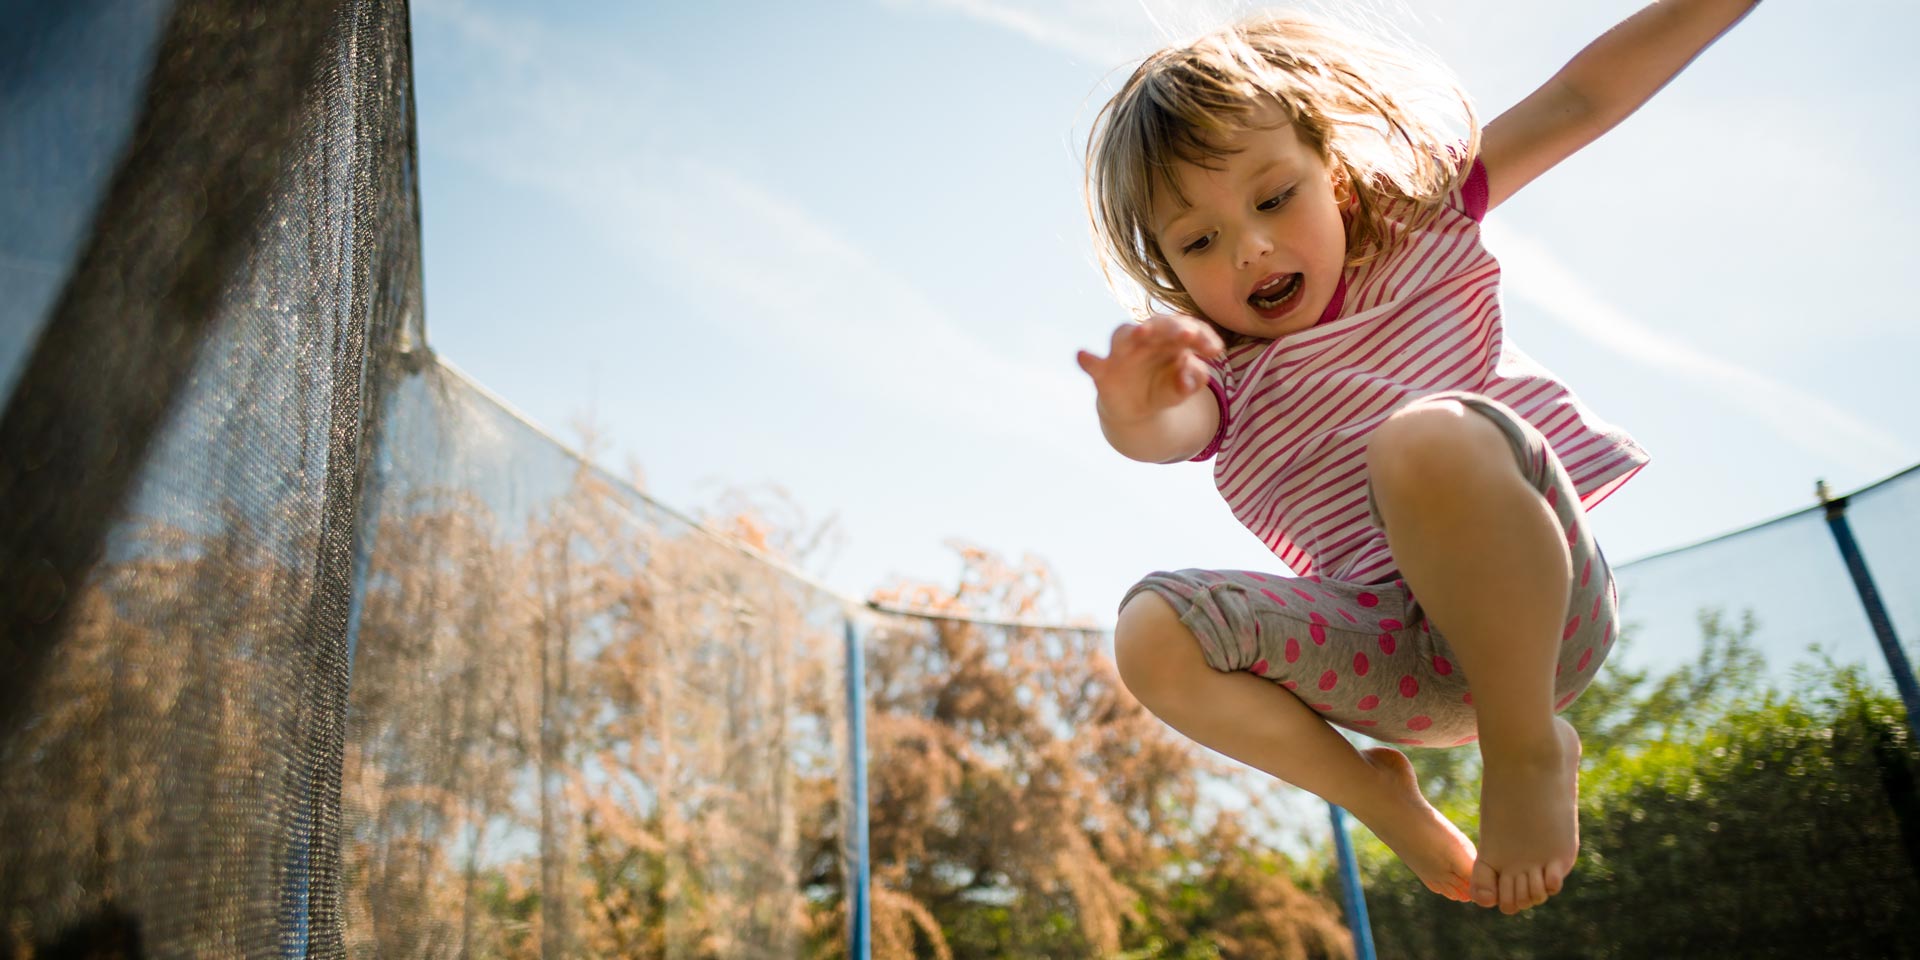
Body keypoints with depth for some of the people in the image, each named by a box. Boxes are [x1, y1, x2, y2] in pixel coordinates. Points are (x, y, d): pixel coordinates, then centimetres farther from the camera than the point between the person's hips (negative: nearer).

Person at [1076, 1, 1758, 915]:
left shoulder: (1417, 227, 10)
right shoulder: (1220, 381, 6)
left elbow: (1581, 98, 10)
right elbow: (1164, 434, -18)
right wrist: (1132, 407, -42)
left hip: (1533, 606, -2)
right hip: (1403, 662, 2)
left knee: (1430, 438, -35)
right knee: (1152, 632, -22)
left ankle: (1527, 744, -13)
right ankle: (1377, 798, 0)